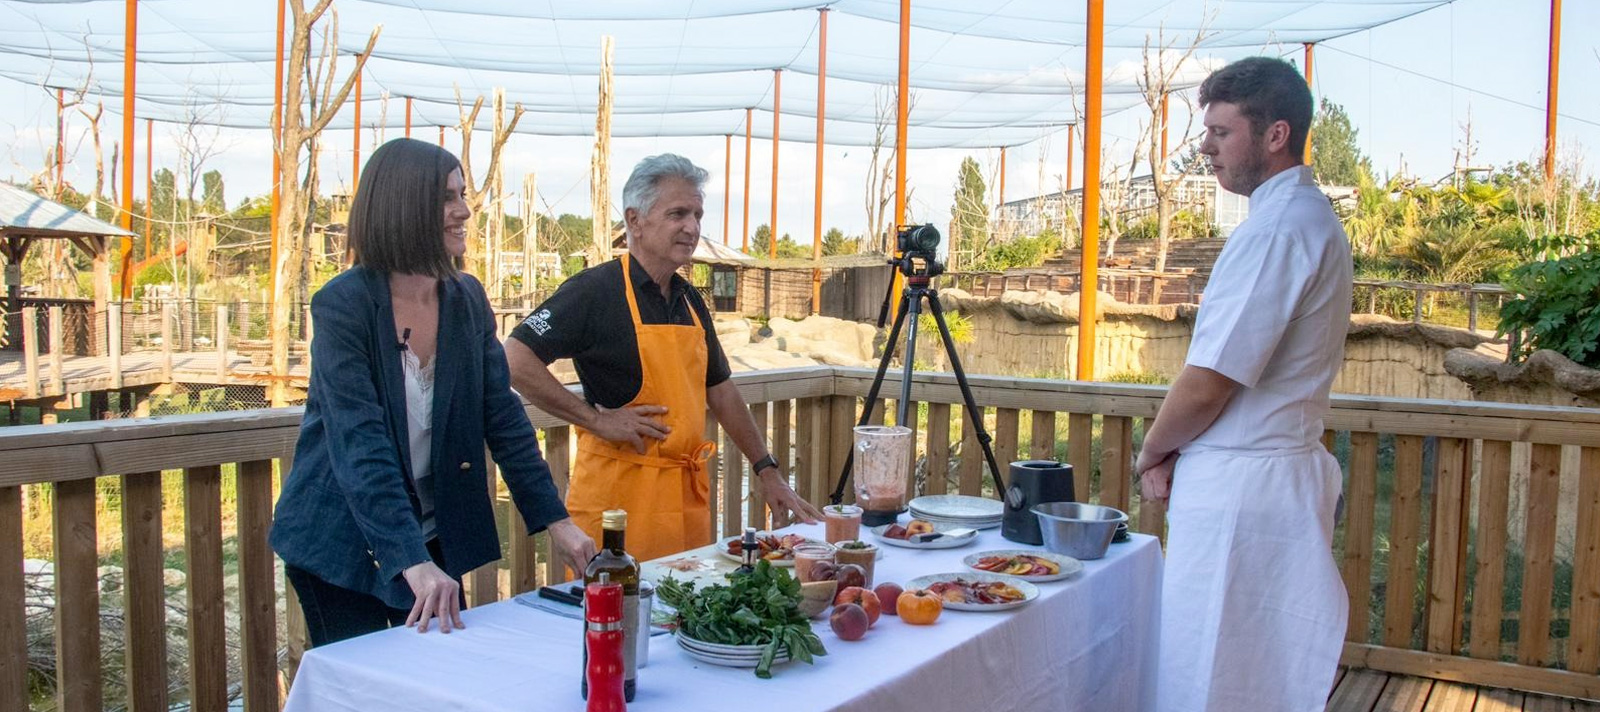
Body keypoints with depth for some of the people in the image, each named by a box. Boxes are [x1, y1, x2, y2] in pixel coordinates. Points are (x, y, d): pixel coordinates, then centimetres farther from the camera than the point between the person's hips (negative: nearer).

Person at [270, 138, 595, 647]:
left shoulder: (467, 299, -1)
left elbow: (503, 417, -1)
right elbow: (360, 444, -26)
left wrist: (556, 521, -7)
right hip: (343, 542, -5)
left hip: (434, 538, 5)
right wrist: (413, 562, -35)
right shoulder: (343, 305, -18)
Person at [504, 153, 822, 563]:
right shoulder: (596, 290, -10)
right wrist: (596, 418, -17)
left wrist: (767, 470, 16)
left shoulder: (690, 300, 13)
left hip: (688, 494, 7)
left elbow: (720, 391, 19)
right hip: (617, 494, -7)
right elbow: (514, 362, -17)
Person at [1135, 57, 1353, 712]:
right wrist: (1175, 449, 6)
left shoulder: (1278, 229, -19)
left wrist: (1153, 452, -2)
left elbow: (1207, 384, -20)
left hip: (1240, 488, -10)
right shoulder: (1310, 217, 14)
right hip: (1282, 475, 10)